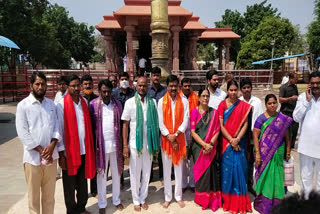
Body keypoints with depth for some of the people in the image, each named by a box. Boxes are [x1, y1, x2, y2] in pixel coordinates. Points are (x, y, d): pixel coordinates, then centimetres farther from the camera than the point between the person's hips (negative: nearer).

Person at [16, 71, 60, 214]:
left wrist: (51, 146, -12)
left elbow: (56, 126, 4)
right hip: (33, 157, -3)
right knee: (33, 194, 10)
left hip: (51, 155, 3)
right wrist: (41, 150, -13)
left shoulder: (51, 104, 7)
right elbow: (23, 133, -10)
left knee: (49, 193, 15)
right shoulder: (23, 105, -5)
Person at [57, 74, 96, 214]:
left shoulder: (84, 102, 6)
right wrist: (61, 153, -10)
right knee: (70, 184, 12)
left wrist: (90, 147, 8)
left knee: (83, 181, 17)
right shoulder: (61, 105, -9)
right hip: (69, 151, -4)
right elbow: (59, 130, -9)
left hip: (84, 150, 4)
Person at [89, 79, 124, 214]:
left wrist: (123, 143, 0)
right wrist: (93, 145, -8)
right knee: (101, 175, 11)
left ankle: (116, 200, 33)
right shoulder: (93, 105, -4)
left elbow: (121, 125, 5)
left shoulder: (117, 104, 4)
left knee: (116, 174, 14)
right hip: (101, 145, -2)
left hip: (115, 144, 2)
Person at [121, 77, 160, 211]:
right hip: (135, 144, -1)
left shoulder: (152, 102, 2)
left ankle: (143, 199, 30)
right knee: (135, 174, 10)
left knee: (146, 173, 13)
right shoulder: (130, 102, -3)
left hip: (149, 144, 2)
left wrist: (156, 144, 2)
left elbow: (156, 123, 5)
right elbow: (125, 124, -2)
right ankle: (136, 200, 28)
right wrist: (125, 145, -6)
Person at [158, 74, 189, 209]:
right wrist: (169, 137, -11)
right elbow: (160, 123, -4)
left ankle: (178, 196, 25)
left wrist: (175, 135, -15)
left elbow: (186, 120, -6)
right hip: (166, 139, 0)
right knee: (167, 169, 9)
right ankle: (167, 197, 23)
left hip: (180, 138, 0)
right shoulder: (161, 101, -1)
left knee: (179, 168, 10)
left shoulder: (184, 101, 0)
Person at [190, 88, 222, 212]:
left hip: (211, 147, 1)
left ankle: (212, 199, 18)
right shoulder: (194, 112, 0)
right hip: (198, 147, -1)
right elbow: (193, 132, -5)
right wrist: (204, 144, -14)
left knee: (211, 170, 1)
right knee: (201, 170, 4)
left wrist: (210, 144, -13)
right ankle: (201, 198, 21)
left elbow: (217, 131, 1)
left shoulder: (214, 112, 5)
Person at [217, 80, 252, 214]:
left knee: (239, 167, 2)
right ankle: (228, 201, 20)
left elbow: (245, 124, -1)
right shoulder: (222, 105, -1)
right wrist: (231, 140, -11)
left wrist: (237, 139, -13)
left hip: (239, 141, 1)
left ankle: (240, 201, 19)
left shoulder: (244, 105, 4)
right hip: (226, 141, -1)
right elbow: (221, 125, -5)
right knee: (228, 168, 4)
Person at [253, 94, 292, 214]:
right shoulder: (261, 118, -6)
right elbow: (255, 136, -9)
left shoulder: (283, 119, 2)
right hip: (264, 153, -2)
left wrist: (288, 152, 6)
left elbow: (287, 137, 7)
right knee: (265, 176, 6)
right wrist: (257, 153, -14)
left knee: (276, 177, 10)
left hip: (278, 154, 2)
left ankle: (275, 204, 28)